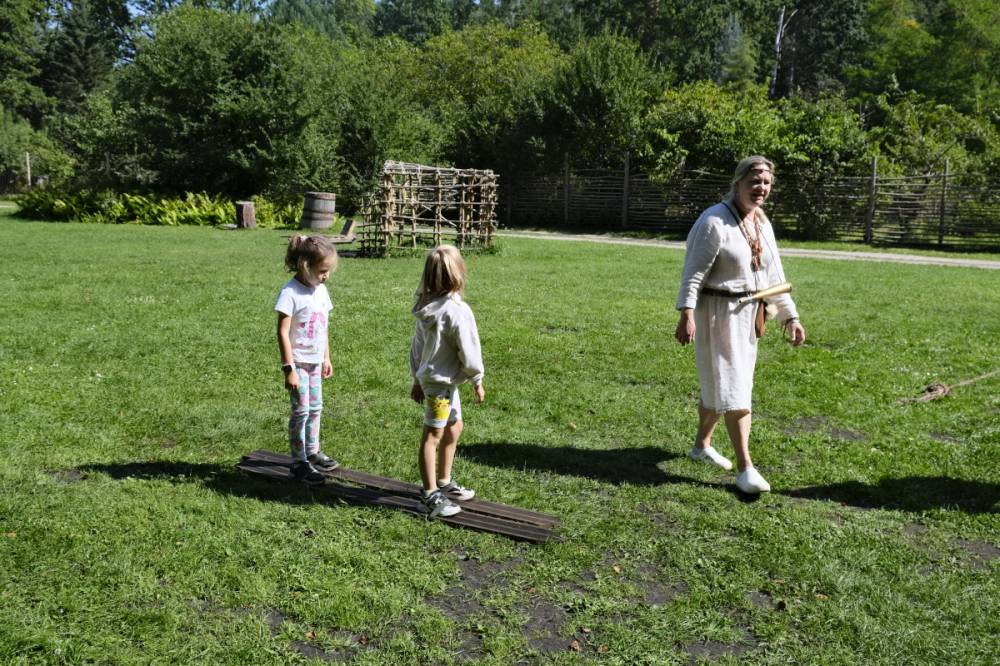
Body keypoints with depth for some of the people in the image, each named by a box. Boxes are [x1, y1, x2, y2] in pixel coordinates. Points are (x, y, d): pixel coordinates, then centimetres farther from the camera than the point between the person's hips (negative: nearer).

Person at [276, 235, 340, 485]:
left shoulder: (320, 290, 5)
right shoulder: (290, 293, -18)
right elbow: (283, 332, -19)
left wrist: (326, 358, 16)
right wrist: (289, 368, -20)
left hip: (315, 361, 7)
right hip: (298, 361, -7)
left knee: (315, 407, 17)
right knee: (301, 410, -2)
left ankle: (312, 452, 33)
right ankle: (298, 463, 8)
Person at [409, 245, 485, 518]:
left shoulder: (426, 307, 4)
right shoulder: (458, 311, -22)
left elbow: (418, 343, 11)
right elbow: (468, 351, -16)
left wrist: (417, 378, 19)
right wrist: (477, 380, -3)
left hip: (428, 376, 9)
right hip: (440, 381, -9)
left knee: (454, 428, 21)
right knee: (433, 435, 0)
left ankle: (444, 483, 34)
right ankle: (431, 496, 10)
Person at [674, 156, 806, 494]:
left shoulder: (763, 224, 11)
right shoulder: (714, 221, -14)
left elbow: (774, 275, 15)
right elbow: (694, 272, -19)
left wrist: (790, 316, 12)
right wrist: (686, 314, -28)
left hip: (748, 315, 8)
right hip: (718, 313, -8)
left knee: (719, 383, 18)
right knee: (732, 387, -8)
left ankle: (702, 445, 36)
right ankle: (745, 468, -5)